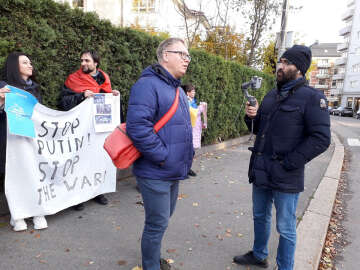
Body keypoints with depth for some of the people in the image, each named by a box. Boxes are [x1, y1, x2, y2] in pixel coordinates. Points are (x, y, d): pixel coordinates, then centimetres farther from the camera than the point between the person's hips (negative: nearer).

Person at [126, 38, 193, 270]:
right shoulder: (148, 85, -16)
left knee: (164, 217, 23)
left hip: (174, 171, 10)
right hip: (155, 172, -10)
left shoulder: (178, 90, 15)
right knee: (158, 223, 4)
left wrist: (188, 153, 13)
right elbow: (137, 126, -28)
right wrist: (162, 156, -22)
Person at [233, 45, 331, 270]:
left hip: (285, 178, -7)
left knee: (286, 229, 9)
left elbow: (321, 139, -17)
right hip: (261, 172, 7)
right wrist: (252, 117, -3)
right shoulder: (271, 96, 12)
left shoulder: (312, 97, -10)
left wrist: (289, 164, -19)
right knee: (260, 217, 23)